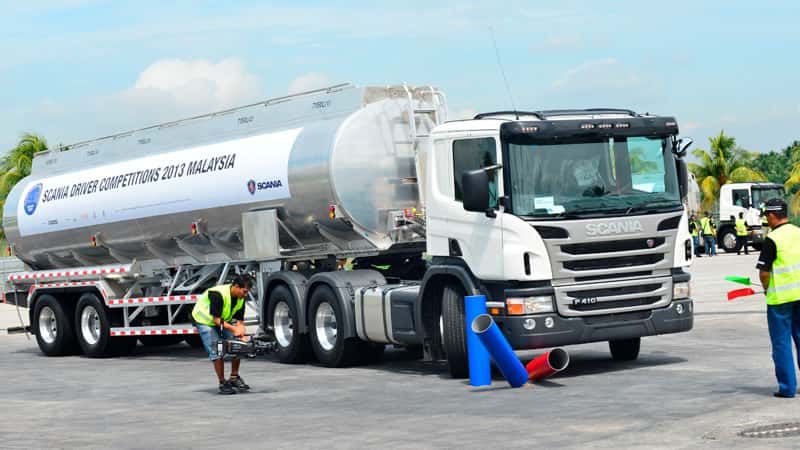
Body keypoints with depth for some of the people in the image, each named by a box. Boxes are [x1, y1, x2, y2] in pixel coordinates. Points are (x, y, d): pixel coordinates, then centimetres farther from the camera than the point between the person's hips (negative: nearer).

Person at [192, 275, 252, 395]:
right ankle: (222, 383, -7)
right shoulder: (217, 294, -33)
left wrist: (241, 334, -24)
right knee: (216, 351, -17)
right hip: (204, 320, -7)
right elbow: (216, 319, -31)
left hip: (224, 321, 7)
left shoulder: (240, 298, -11)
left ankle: (234, 377, 9)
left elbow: (239, 320, -7)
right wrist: (234, 329, -38)